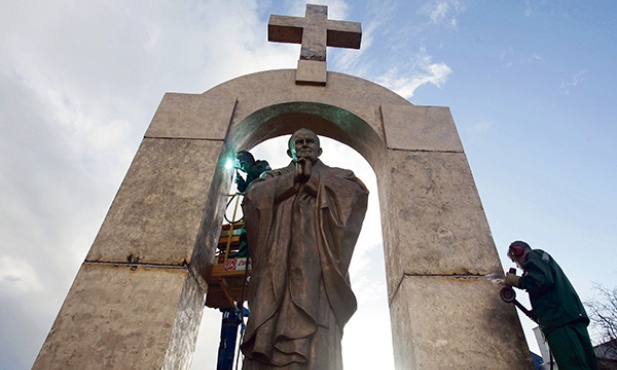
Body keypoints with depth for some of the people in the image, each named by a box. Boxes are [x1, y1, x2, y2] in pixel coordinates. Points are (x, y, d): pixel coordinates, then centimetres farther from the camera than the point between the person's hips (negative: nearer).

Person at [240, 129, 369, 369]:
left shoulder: (335, 176, 24)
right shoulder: (275, 177, 28)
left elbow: (359, 191, 2)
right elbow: (253, 195, 6)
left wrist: (313, 177, 3)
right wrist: (295, 176, 4)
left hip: (317, 264, -1)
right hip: (279, 265, 2)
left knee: (317, 349, -17)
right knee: (266, 346, -14)